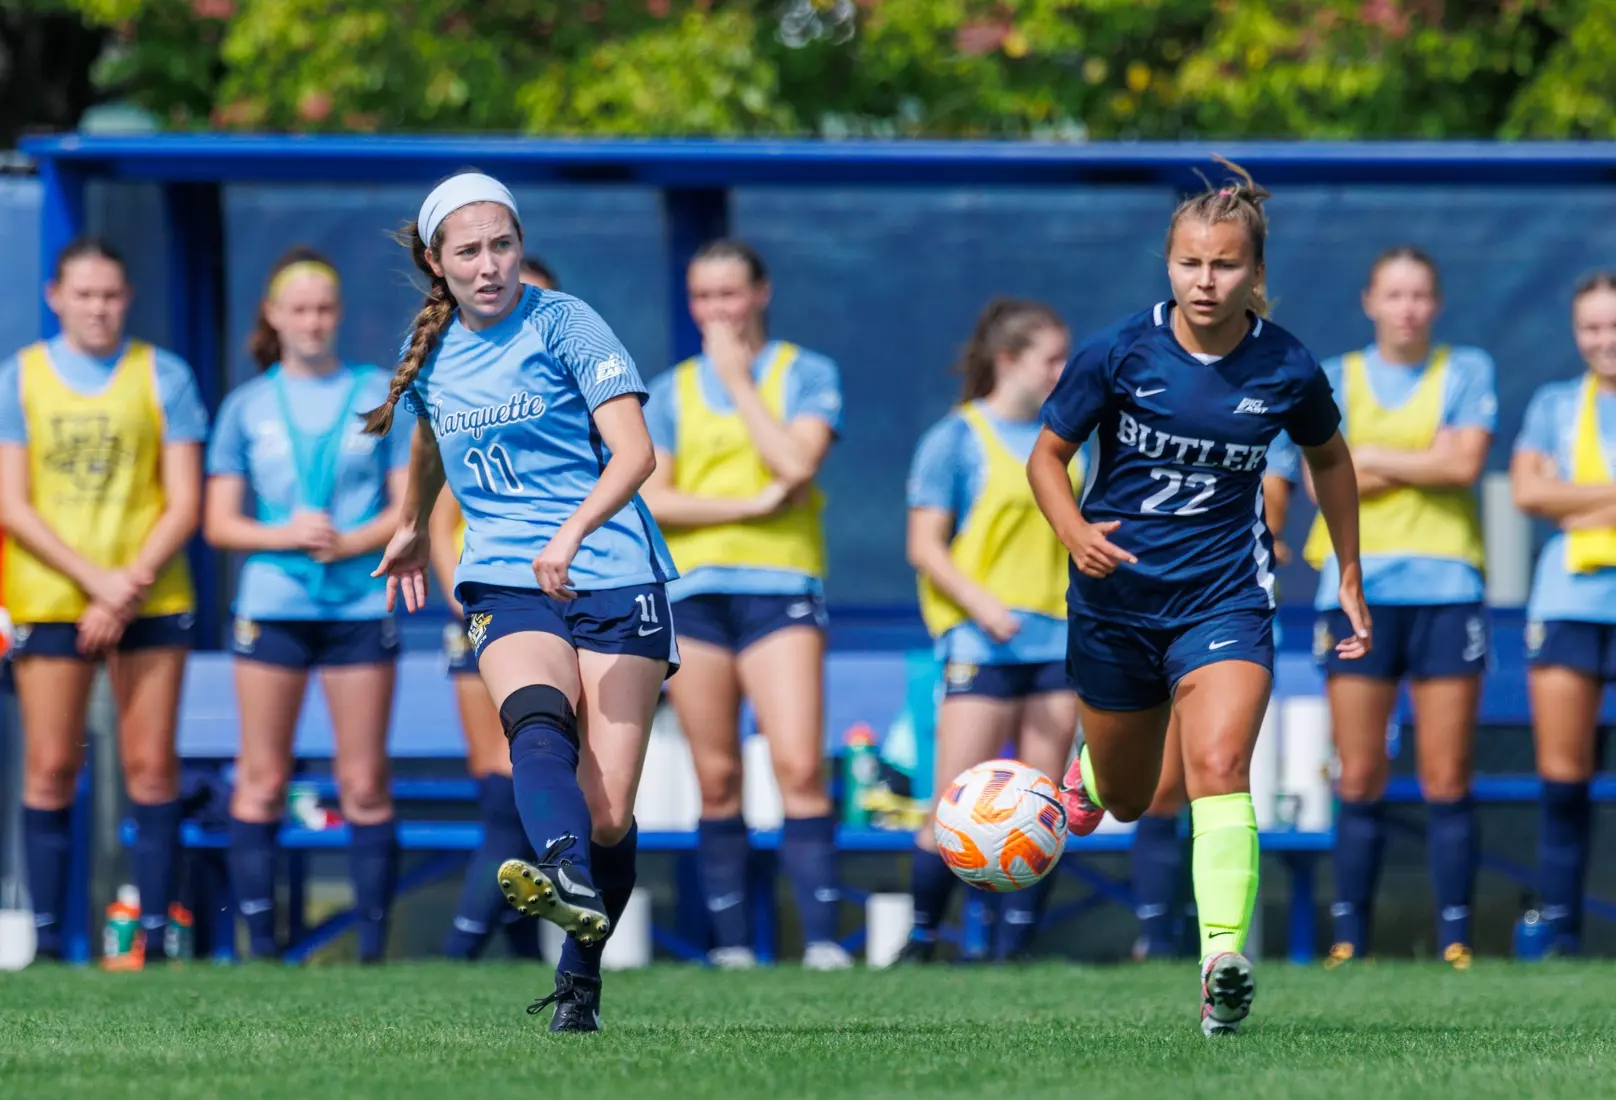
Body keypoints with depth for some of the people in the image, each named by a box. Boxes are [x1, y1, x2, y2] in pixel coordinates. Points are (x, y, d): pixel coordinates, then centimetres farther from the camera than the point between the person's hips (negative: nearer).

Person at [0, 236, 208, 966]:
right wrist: (97, 578, -12)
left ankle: (153, 936, 0)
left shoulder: (162, 377, 4)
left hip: (150, 599, 0)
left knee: (151, 768, -2)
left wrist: (129, 589, -11)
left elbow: (184, 504, 1)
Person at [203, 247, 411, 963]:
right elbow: (219, 523, 7)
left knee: (365, 784, -1)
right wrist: (286, 536, -11)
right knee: (262, 779, -1)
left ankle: (372, 943, 2)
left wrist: (348, 543, -13)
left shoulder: (379, 395, 7)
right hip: (272, 603, 1)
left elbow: (409, 506, 4)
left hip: (362, 603, 0)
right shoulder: (247, 407, 9)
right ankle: (259, 943, 2)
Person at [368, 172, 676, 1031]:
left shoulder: (565, 325, -4)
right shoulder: (432, 355, 11)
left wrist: (571, 533, -29)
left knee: (608, 813, -8)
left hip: (613, 575, -2)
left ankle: (580, 976, 13)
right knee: (538, 724, -32)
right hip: (504, 583, 3)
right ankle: (569, 883, -59)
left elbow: (634, 452, -14)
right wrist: (412, 527, 48)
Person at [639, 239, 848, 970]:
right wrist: (752, 504, -8)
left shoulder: (805, 374, 7)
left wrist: (738, 377, -3)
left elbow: (796, 461, -11)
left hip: (781, 587, -2)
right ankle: (731, 945, 7)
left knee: (799, 767, -15)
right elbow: (649, 500, 2)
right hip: (693, 589, 2)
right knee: (717, 781, 2)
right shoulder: (670, 392, 13)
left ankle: (822, 939, -18)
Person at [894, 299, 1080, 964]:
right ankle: (920, 942, 3)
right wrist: (982, 605, -21)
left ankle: (1013, 950, 6)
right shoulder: (956, 440, -3)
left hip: (1056, 641, 6)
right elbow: (925, 546, -7)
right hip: (979, 646, -6)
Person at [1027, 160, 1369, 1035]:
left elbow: (1328, 459, 13)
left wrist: (1350, 577, 17)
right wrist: (1074, 531, -21)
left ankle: (1225, 961, -31)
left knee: (1218, 768, -25)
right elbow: (1048, 453, 0)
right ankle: (1091, 760, 56)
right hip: (1117, 594, 1)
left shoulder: (1287, 369, -8)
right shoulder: (1119, 353, -11)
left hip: (1225, 596, -1)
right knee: (1128, 802, 17)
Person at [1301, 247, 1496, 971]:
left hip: (1444, 586, -1)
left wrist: (1369, 457, -1)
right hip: (1358, 589, 1)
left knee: (1447, 778, -3)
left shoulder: (1467, 371, 9)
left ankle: (1455, 940, -1)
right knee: (1359, 780, -2)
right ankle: (1349, 941, 1)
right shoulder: (1334, 379, 12)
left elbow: (1465, 462, -5)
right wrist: (1426, 462, -3)